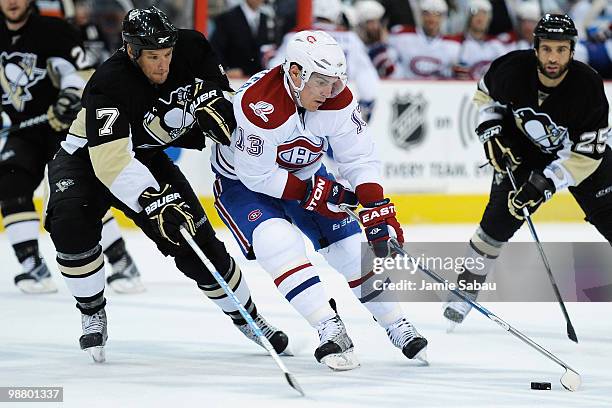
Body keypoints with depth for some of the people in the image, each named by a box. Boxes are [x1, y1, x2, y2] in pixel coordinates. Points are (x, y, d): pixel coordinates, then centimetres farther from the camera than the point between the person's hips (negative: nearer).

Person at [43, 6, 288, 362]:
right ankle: (93, 316, -13)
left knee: (199, 243, -2)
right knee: (71, 222, -33)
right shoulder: (108, 84, -37)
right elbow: (111, 160, -45)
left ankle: (248, 318, 21)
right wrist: (155, 203, -53)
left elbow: (219, 85, -2)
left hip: (146, 157, 5)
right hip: (88, 157, -4)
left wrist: (211, 98, -26)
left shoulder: (190, 49, -21)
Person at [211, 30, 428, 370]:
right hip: (243, 180, -5)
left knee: (351, 246, -2)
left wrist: (377, 208, -23)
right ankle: (330, 330, -28)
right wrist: (309, 193, -26)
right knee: (279, 242, -29)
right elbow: (257, 175, -29)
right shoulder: (260, 105, -36)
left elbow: (360, 159, -11)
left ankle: (396, 324, 14)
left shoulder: (338, 99, -18)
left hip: (306, 175, 5)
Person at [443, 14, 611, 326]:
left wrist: (546, 183, -32)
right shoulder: (514, 70, -25)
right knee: (499, 217, -7)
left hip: (580, 152, -2)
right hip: (524, 151, 2)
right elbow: (485, 94, 0)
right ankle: (467, 288, 11)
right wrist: (491, 133, -13)